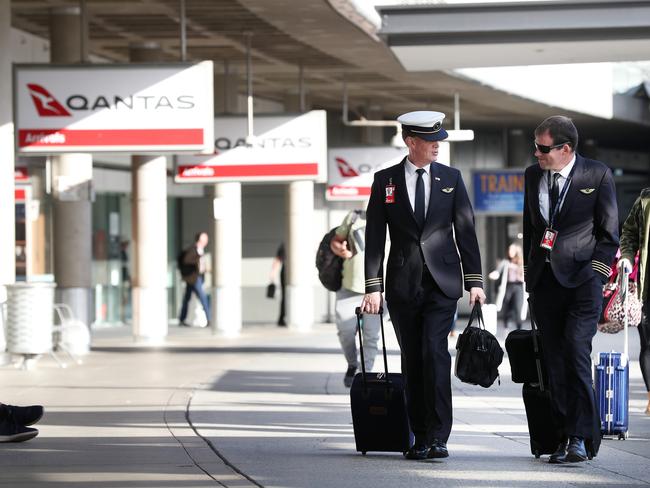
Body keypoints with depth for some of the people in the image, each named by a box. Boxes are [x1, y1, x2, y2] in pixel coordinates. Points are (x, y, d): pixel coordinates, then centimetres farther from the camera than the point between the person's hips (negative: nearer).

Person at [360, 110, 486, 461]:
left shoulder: (451, 178, 7)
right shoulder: (385, 181, 4)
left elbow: (465, 231, 7)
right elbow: (375, 237, 3)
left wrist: (474, 281, 1)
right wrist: (373, 286, -3)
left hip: (442, 283, -1)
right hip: (402, 285, 1)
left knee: (435, 352, -15)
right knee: (412, 360, 4)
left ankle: (438, 437, -15)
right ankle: (420, 438, 12)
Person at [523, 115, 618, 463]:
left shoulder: (597, 175, -2)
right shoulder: (533, 175, 12)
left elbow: (609, 232, 2)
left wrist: (595, 272, -7)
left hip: (581, 278, -5)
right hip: (544, 279, 5)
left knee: (576, 353, -16)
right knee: (555, 362, 3)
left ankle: (578, 438, -14)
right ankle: (566, 436, 7)